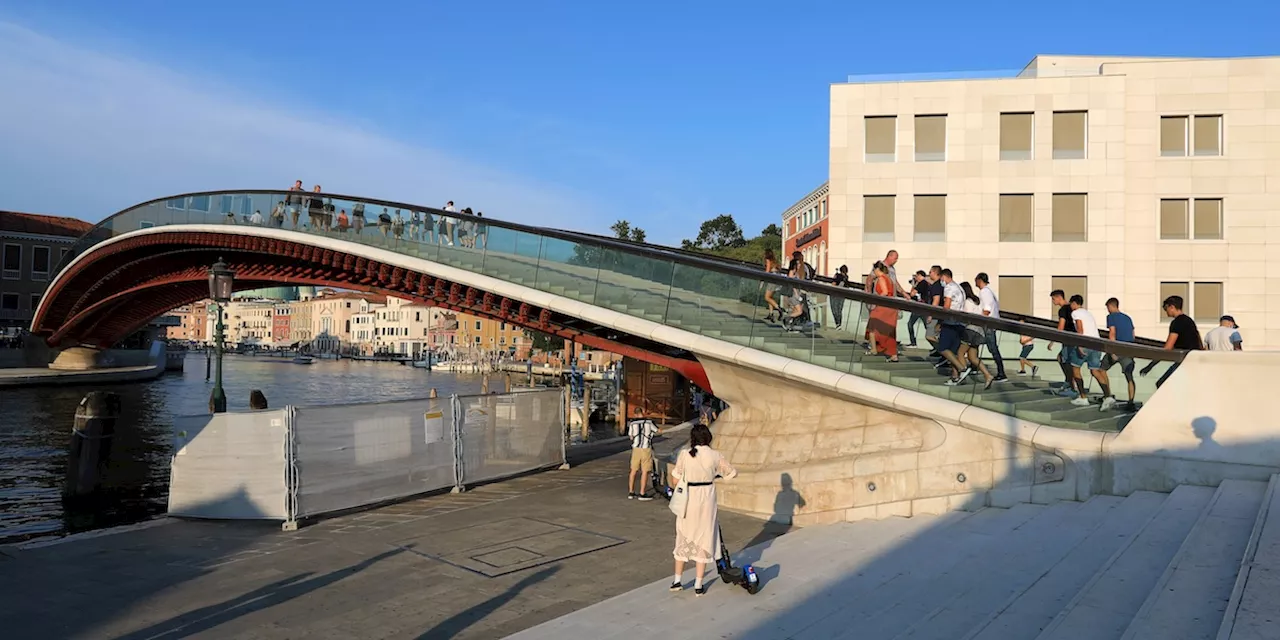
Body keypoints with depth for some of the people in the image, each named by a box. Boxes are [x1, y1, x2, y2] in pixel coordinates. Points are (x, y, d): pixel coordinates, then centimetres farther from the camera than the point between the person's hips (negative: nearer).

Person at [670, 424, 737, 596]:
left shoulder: (685, 454, -8)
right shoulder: (715, 455, -6)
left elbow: (676, 479, -5)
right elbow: (732, 473, 5)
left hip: (687, 499, 0)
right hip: (706, 498, 0)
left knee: (684, 538, 15)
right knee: (704, 539, 9)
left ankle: (677, 580, 22)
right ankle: (698, 585, 12)